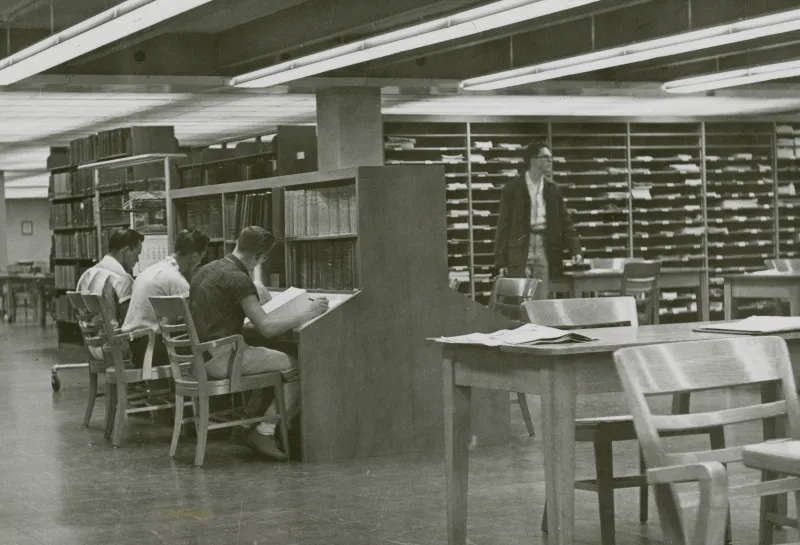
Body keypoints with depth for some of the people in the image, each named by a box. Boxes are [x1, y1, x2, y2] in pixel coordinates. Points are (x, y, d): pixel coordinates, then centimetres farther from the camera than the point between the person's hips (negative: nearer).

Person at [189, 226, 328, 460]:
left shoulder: (207, 270, 12)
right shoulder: (238, 279, -16)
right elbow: (267, 328, -20)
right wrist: (309, 314, -11)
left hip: (200, 356, 10)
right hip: (220, 359, -10)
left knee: (274, 360, 25)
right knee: (297, 367, -6)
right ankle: (264, 433, -3)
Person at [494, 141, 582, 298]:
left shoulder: (552, 189, 10)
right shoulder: (512, 189, -1)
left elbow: (565, 222, 11)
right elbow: (503, 226, -1)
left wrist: (575, 250, -1)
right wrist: (501, 262, -5)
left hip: (545, 250, 3)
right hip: (520, 250, -3)